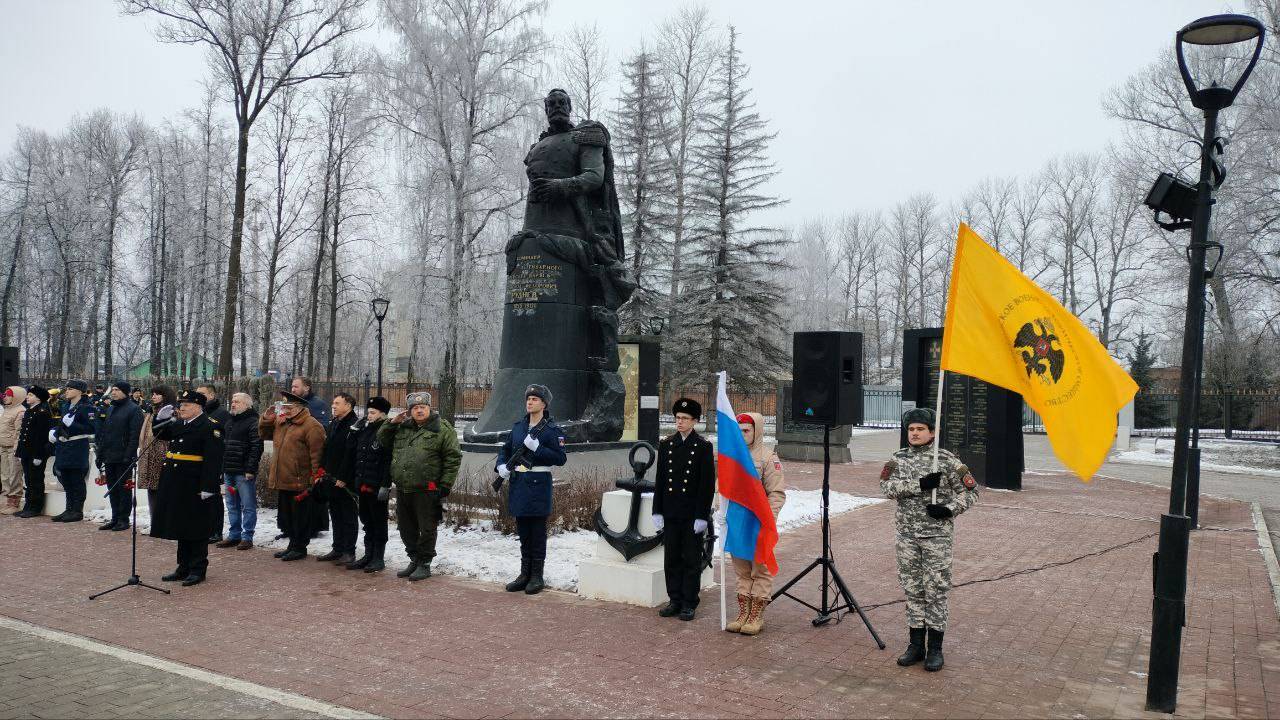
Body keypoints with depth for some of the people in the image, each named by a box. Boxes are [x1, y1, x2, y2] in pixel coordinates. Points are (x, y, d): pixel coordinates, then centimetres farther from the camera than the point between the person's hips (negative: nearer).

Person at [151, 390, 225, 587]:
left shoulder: (210, 427, -14)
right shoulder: (178, 424, 11)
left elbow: (213, 460, -19)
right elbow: (159, 433, 27)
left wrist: (208, 488, -23)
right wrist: (161, 419, 5)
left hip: (194, 487, -8)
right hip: (176, 485, 8)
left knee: (195, 530, 1)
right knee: (180, 526, 15)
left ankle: (198, 569, 10)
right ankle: (184, 567, 26)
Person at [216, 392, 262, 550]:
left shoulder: (253, 423, -9)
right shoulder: (230, 422, 18)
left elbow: (256, 447, -16)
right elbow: (223, 445, 24)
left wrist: (250, 469, -20)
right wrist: (222, 468, 17)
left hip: (244, 472, -9)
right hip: (228, 471, 9)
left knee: (248, 506, -2)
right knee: (232, 506, 14)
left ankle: (247, 537, 3)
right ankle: (234, 535, 22)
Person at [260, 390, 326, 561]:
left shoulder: (311, 426, -13)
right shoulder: (281, 423, 14)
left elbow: (316, 455, -17)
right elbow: (263, 434, 27)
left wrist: (314, 480, -19)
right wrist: (266, 419, 7)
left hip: (300, 483, -9)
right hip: (283, 481, 9)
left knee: (300, 517, 1)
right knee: (286, 515, 17)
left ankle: (300, 548, 12)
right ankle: (293, 544, 30)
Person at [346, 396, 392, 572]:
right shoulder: (363, 430, 12)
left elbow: (389, 461, -18)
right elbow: (354, 454, 20)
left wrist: (385, 485, -22)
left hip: (377, 487, -8)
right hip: (363, 485, 8)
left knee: (378, 523, 2)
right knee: (367, 522, 15)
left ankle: (379, 559, 10)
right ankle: (368, 556, 24)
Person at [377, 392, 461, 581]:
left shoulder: (443, 429, -4)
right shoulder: (403, 428, 13)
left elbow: (453, 458, -6)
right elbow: (382, 440, 24)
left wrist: (445, 485, -11)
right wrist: (392, 423, 7)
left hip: (426, 491, -6)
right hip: (402, 489, 6)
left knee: (426, 529, 2)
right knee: (406, 528, 16)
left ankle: (425, 564, 15)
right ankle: (414, 560, 30)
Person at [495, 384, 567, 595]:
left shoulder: (552, 430, -6)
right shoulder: (518, 426, 11)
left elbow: (560, 458, -12)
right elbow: (505, 449, 19)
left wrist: (537, 447, -20)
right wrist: (501, 466, 0)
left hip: (538, 484, -6)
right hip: (518, 483, 6)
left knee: (537, 532, 1)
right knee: (523, 531, 12)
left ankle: (537, 576, 9)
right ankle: (525, 573, 21)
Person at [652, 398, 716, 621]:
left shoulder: (704, 447, -5)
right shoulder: (666, 444, 7)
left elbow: (707, 484, -6)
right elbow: (659, 480, 8)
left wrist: (702, 516, -11)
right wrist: (657, 512, 3)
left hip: (693, 515, -4)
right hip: (670, 513, 4)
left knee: (692, 560, 5)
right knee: (671, 559, 9)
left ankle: (689, 604, 13)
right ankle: (675, 600, 20)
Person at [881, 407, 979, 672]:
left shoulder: (947, 460, -4)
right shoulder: (898, 459, 4)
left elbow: (970, 491, 1)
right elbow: (887, 487, -11)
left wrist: (950, 509, -15)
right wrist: (920, 484, -22)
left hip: (937, 534, -3)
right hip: (906, 533, 3)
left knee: (936, 590, 1)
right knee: (912, 589, 10)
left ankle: (935, 648, 11)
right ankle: (916, 644, 20)